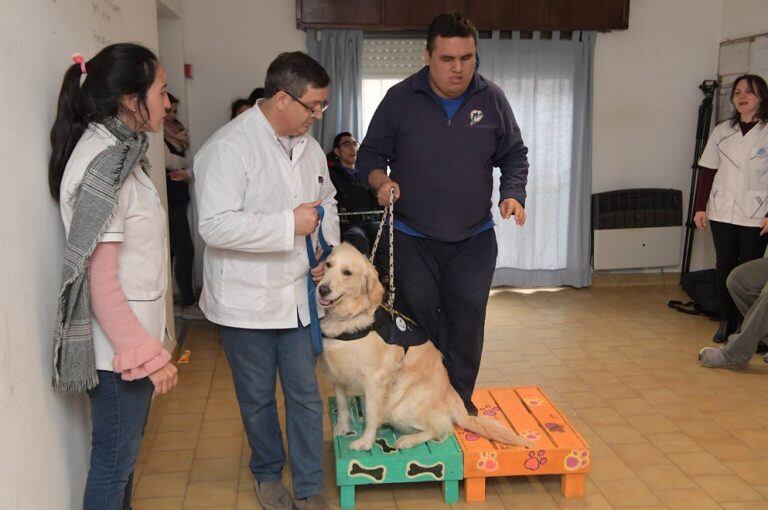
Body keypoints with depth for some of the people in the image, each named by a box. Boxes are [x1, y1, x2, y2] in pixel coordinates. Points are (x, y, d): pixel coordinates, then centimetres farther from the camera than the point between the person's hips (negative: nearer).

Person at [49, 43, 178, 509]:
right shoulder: (101, 162, -21)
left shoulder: (119, 151, 7)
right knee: (114, 461, 9)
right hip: (120, 347, -9)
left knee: (124, 453, 22)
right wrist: (147, 353, -18)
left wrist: (151, 341, 14)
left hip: (133, 337, 9)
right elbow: (99, 279, -23)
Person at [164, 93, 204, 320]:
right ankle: (188, 304, -1)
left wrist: (186, 173, -10)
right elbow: (169, 161, -19)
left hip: (179, 199, 8)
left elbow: (189, 165, 12)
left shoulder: (177, 133, 14)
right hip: (168, 201, -8)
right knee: (185, 250, -8)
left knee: (171, 250, 12)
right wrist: (185, 164, 2)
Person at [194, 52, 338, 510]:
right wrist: (290, 225, -24)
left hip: (298, 295, 5)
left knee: (306, 394, 10)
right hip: (246, 300, -5)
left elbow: (327, 204, 20)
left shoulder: (310, 148, 6)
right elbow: (215, 225, -26)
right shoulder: (230, 146, -17)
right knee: (258, 399, 14)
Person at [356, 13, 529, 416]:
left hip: (474, 239, 2)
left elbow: (514, 156, 8)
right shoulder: (400, 98, -6)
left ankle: (459, 399, 26)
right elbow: (370, 154, 1)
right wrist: (381, 180, -21)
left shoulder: (492, 99, -1)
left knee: (467, 320, 7)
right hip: (412, 238, -1)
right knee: (417, 320, 8)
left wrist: (513, 194, -10)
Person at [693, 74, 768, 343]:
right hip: (722, 214, 3)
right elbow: (707, 171, 8)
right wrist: (700, 207, 4)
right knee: (724, 268, 7)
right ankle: (727, 321, 19)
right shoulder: (722, 131, 7)